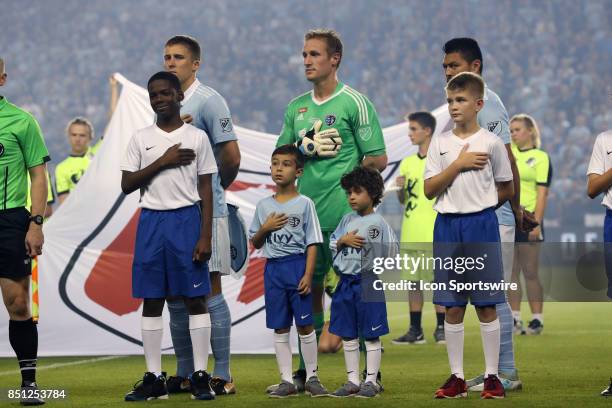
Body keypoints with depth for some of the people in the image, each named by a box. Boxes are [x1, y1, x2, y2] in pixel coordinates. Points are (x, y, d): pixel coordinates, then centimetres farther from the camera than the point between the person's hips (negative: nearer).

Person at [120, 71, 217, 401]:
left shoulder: (196, 137, 2)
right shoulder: (141, 139, 8)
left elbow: (206, 190, 1)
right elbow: (127, 185, 1)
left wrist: (205, 237, -7)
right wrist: (162, 162, -10)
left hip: (187, 219, -2)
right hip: (151, 221, 2)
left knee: (195, 298, -2)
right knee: (152, 300, 3)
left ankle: (200, 376, 2)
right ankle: (154, 378, 7)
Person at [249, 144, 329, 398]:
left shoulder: (304, 204, -1)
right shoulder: (264, 206, 9)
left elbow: (312, 243, -4)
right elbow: (255, 244, 14)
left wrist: (308, 275, -12)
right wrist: (265, 228, -7)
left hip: (297, 265, -4)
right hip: (273, 268, 4)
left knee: (305, 324, -2)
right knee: (279, 327, 5)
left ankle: (311, 377, 7)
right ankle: (286, 380, 9)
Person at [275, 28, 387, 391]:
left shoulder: (354, 103, -3)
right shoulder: (296, 107, 14)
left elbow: (378, 160, -4)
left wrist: (346, 180, -5)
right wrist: (306, 148, -4)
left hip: (344, 217, -6)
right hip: (306, 215, 6)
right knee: (309, 289, 9)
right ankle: (307, 370, 16)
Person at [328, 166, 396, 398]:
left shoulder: (378, 222, -7)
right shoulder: (347, 220, 10)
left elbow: (390, 251, -9)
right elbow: (331, 244, 13)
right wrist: (343, 240, -6)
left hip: (368, 283, -6)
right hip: (346, 282, 6)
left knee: (371, 335, -1)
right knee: (348, 334, 9)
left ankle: (371, 381, 3)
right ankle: (353, 380, 16)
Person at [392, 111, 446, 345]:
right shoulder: (407, 163, 15)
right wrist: (401, 188, -2)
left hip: (434, 233, -5)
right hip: (410, 233, 5)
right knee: (413, 281, 5)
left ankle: (441, 328, 1)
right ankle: (415, 330, 9)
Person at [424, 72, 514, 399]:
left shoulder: (491, 143, -1)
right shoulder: (440, 143, 4)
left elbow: (507, 190, 8)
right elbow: (429, 190, -5)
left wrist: (479, 203, 4)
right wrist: (459, 163, -12)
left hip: (481, 225, -2)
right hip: (447, 226, 2)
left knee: (486, 306, 1)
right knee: (452, 307, 5)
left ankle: (492, 375, 7)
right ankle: (457, 376, 11)